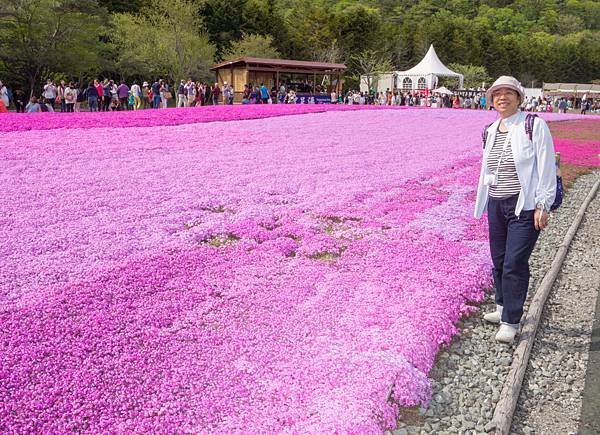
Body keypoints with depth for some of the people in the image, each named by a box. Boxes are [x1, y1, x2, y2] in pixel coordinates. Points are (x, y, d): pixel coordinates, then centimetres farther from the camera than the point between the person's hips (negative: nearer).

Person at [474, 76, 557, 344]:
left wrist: (542, 205, -14)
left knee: (514, 264, -7)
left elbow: (546, 168, -10)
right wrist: (483, 203, 15)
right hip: (496, 204, 6)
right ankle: (503, 307, 32)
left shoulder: (534, 126, -8)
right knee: (499, 260, 14)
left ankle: (510, 321, 5)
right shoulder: (490, 131, 10)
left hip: (525, 205, -6)